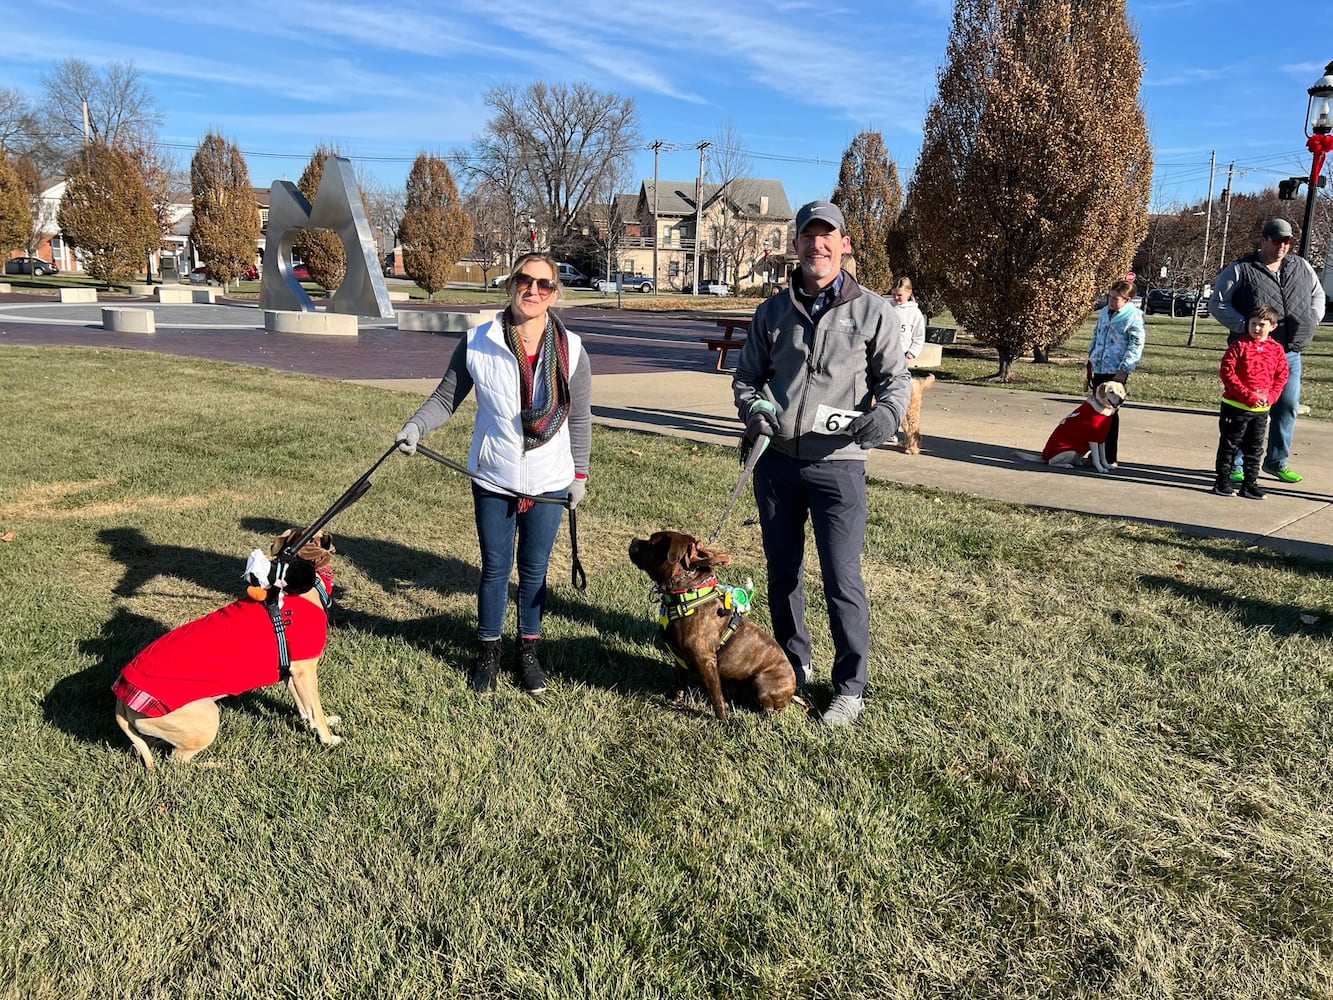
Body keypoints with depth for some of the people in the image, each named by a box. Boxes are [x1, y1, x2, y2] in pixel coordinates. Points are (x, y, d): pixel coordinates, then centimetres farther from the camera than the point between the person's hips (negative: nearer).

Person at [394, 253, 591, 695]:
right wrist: (415, 426, -17)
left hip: (548, 483, 1)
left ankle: (528, 651, 30)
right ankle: (487, 651, 29)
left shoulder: (570, 349, -6)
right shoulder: (477, 342, -8)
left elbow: (580, 418, 3)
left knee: (534, 570, 13)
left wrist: (579, 475, 6)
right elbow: (446, 397, 0)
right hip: (493, 480, 0)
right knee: (494, 569, 11)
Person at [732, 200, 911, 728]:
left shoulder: (873, 311, 1)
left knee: (842, 580, -4)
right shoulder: (772, 311, 9)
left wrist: (887, 411, -16)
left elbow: (896, 376, 6)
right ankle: (793, 664, 34)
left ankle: (850, 689, 12)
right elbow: (746, 376, 15)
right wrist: (754, 409, -7)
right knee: (782, 572, 14)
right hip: (775, 461, 4)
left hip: (837, 465, -3)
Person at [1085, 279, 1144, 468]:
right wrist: (1091, 359, 18)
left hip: (1116, 373, -7)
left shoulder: (1133, 317, -9)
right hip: (1098, 369, 7)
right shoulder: (1104, 312, 11)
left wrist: (1123, 370, -17)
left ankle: (1110, 458, 3)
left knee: (1110, 413, -4)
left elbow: (1136, 347, -12)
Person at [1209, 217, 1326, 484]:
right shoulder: (1240, 270, -3)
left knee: (1287, 408, 7)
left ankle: (1277, 462, 21)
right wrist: (1245, 326, -13)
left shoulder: (1301, 267, 13)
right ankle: (1235, 466, 6)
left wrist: (1311, 321, 5)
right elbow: (1216, 304, -3)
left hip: (1290, 354, 5)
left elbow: (1318, 295, 24)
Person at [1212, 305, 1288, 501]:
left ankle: (1250, 483, 21)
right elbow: (1227, 372, -13)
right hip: (1235, 406, -4)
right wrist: (1247, 395, -19)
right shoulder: (1239, 345, -8)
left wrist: (1269, 396, -9)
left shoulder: (1276, 349, 5)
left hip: (1261, 409, 4)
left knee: (1254, 449, 11)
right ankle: (1223, 481, 14)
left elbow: (1281, 376, 9)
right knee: (1229, 445, 4)